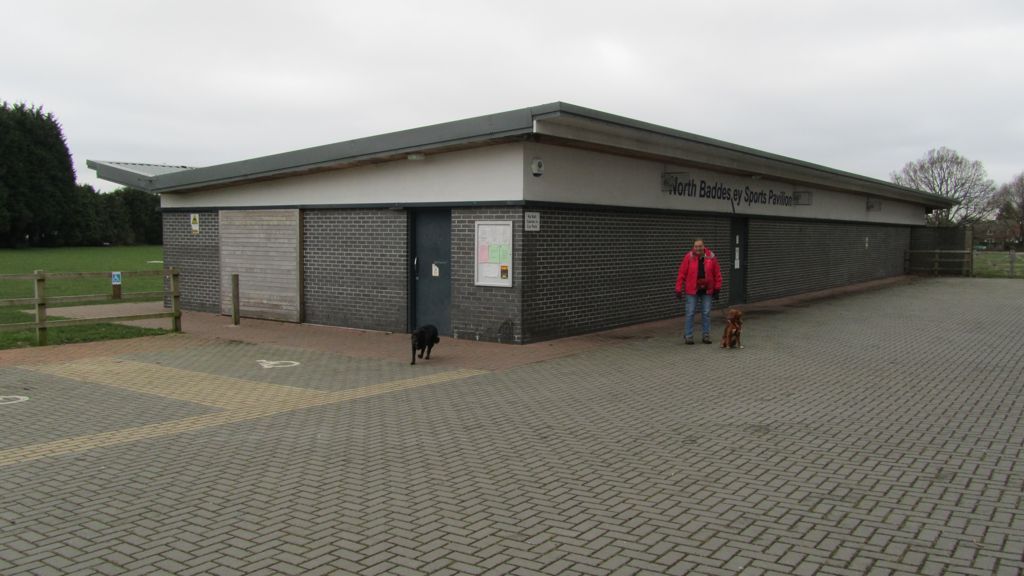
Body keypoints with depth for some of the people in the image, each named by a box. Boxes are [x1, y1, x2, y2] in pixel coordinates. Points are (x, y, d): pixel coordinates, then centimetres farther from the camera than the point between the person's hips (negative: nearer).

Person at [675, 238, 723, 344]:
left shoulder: (711, 257, -2)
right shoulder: (689, 257, -7)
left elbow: (717, 273, 4)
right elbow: (681, 274, -7)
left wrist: (717, 288, 2)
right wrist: (678, 289, -10)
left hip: (707, 290, 2)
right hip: (692, 290, -2)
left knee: (706, 313, 7)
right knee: (690, 313, 0)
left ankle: (706, 336, 18)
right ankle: (688, 336, 10)